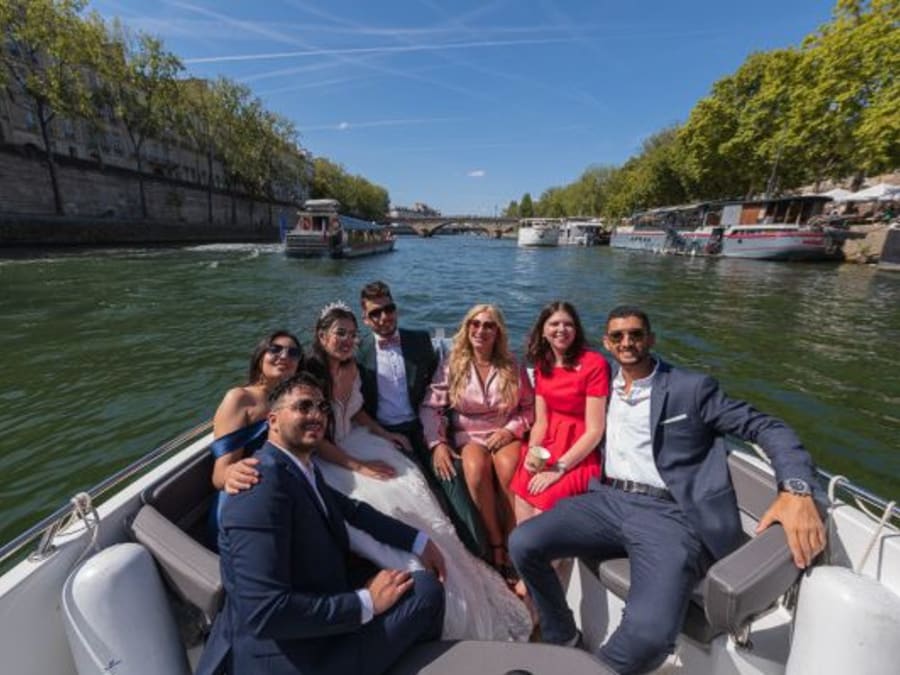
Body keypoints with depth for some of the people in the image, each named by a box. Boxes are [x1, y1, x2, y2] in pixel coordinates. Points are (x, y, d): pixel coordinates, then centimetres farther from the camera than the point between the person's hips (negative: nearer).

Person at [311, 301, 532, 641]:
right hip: (326, 459, -6)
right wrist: (358, 466, -19)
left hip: (355, 446, 6)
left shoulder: (351, 368, 4)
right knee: (386, 511, -22)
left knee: (416, 500, -10)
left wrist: (384, 435, 4)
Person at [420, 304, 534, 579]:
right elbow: (431, 407, -4)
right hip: (467, 435, 0)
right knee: (476, 470, -33)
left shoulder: (512, 367, 4)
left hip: (504, 435, 1)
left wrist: (511, 430, -11)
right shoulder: (452, 364, 0)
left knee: (509, 470, -32)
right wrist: (437, 443, -16)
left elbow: (529, 407, 7)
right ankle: (495, 545, -13)